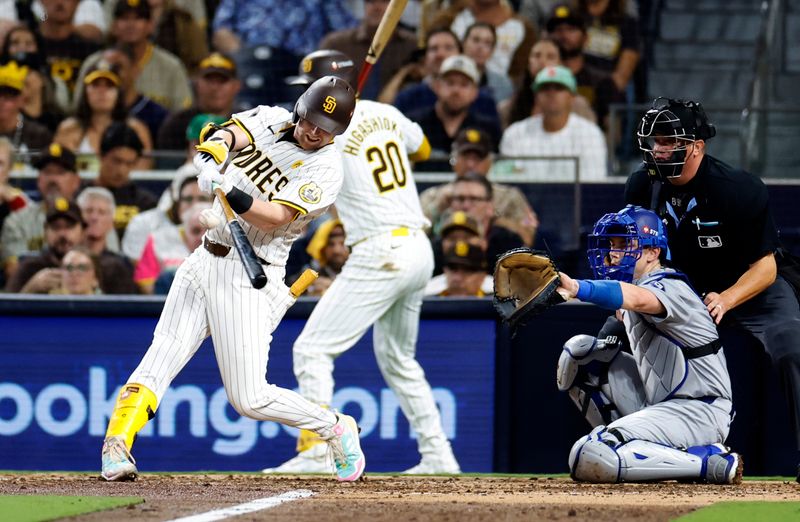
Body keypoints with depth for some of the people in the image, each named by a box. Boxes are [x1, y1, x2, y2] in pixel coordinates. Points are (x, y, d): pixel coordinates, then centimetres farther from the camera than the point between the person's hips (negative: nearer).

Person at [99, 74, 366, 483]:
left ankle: (336, 430, 12)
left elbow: (273, 218, -21)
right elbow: (230, 132, -13)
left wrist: (232, 193, -39)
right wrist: (215, 149, -37)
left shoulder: (326, 170, -10)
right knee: (159, 361, -8)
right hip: (205, 261, 5)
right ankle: (116, 446, -14)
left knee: (250, 399, -7)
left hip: (248, 279, -5)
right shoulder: (271, 120, 6)